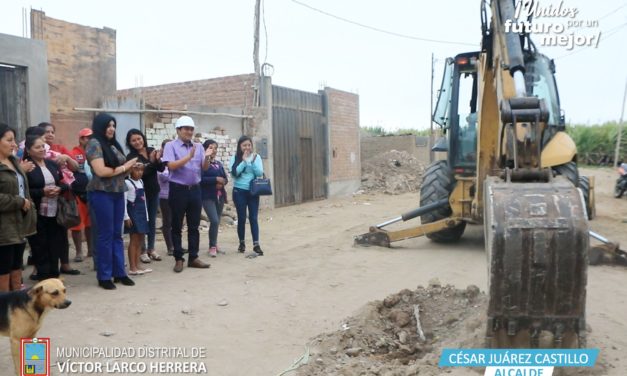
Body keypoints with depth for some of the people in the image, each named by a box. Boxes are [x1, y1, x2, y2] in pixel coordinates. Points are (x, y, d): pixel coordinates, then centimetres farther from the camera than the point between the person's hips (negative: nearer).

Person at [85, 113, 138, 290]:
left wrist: (130, 167, -4)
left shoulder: (113, 144, 14)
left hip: (118, 193, 7)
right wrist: (123, 168, -6)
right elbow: (101, 171, -16)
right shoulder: (94, 143, -7)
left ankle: (119, 273, 18)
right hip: (101, 194, -7)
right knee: (105, 235, 0)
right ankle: (104, 276, 10)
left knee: (117, 234, 10)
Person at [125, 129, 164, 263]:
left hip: (154, 191, 5)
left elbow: (161, 169, -1)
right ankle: (142, 250, 11)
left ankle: (151, 248, 22)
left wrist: (158, 160, -20)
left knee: (152, 221, 11)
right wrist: (151, 162, -28)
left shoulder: (151, 151, 2)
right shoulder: (131, 157, -11)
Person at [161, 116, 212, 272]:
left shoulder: (198, 146, 9)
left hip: (195, 189, 4)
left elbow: (205, 167, 2)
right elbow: (171, 166, -16)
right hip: (178, 189, -4)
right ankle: (178, 259, 13)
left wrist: (207, 158, -18)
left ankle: (193, 258, 18)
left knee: (194, 226, 9)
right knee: (177, 226, 4)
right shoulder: (171, 145, -3)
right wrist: (189, 157, -24)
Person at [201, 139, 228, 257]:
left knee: (217, 222, 11)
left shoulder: (219, 164, 15)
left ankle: (214, 244, 25)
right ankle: (212, 246, -2)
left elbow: (225, 178, 13)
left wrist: (222, 183, -9)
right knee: (214, 221, -16)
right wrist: (216, 179, -20)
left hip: (220, 196, 7)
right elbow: (200, 179, -19)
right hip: (207, 196, -7)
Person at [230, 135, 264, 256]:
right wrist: (244, 161, -18)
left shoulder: (256, 157, 3)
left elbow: (260, 173, -6)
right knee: (242, 218, 6)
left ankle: (256, 245, 0)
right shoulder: (235, 158, -1)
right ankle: (242, 243, 21)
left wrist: (252, 161, -18)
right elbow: (234, 173, -13)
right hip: (239, 191, -1)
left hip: (253, 191, 1)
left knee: (253, 218, -1)